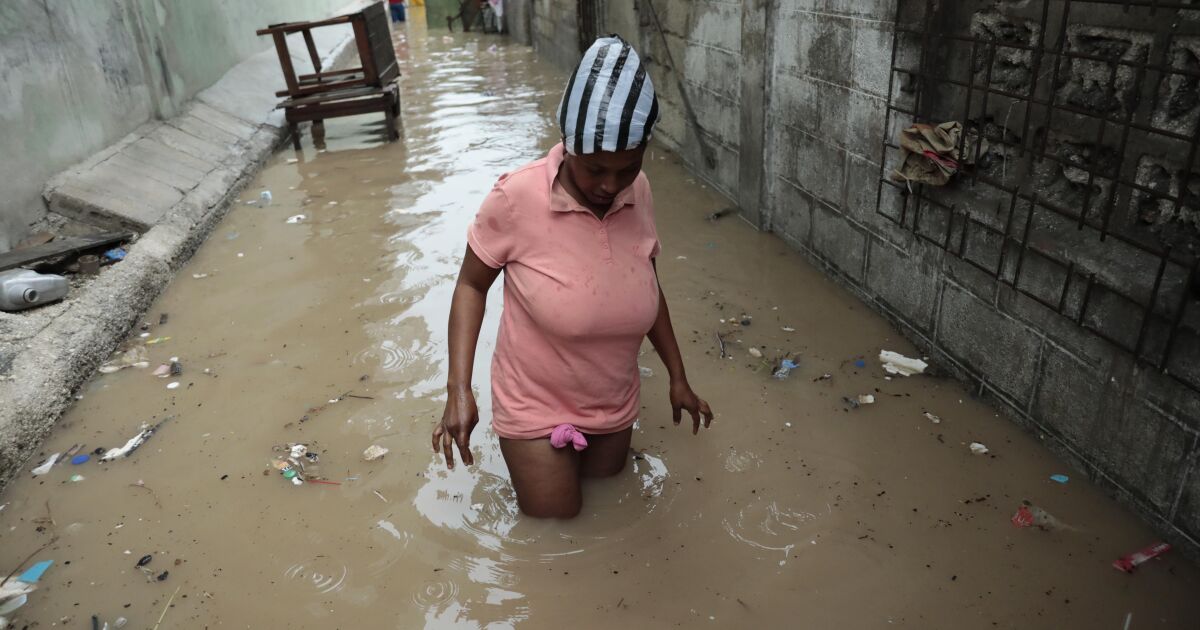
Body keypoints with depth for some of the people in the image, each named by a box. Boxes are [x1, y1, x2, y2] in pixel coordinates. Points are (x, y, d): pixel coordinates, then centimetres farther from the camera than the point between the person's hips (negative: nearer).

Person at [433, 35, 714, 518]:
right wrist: (458, 389, -20)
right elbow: (471, 285, -12)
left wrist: (678, 377, 7)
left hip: (614, 405, 4)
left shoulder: (639, 193, -12)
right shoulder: (517, 198, -25)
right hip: (536, 407, -4)